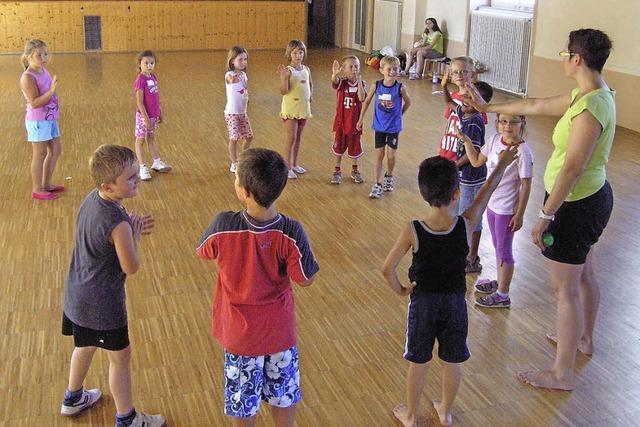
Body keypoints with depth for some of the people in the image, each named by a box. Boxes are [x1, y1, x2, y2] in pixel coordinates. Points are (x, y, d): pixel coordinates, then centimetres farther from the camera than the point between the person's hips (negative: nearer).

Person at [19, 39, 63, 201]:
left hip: (50, 119, 8)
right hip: (38, 122, -8)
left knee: (55, 151, 15)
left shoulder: (44, 71, 6)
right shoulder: (28, 78, -19)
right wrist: (51, 90, -30)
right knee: (40, 154, 1)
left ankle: (46, 184, 30)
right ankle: (37, 190, 15)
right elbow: (34, 103, -26)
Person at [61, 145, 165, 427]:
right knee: (120, 357, 11)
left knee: (85, 346, 30)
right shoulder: (118, 223, -32)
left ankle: (73, 399, 51)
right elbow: (131, 267, -20)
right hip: (102, 303, -8)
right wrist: (136, 235, -8)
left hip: (77, 295, 9)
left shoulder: (90, 199, -6)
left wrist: (132, 228, -2)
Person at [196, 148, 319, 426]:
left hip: (239, 332, 0)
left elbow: (203, 252, -5)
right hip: (279, 330, 0)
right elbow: (305, 279, -14)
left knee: (243, 401, 23)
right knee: (283, 395, 25)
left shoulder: (223, 226, -27)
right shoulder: (290, 233, -26)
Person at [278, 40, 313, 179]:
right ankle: (287, 167, 7)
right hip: (290, 108, -6)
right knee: (290, 138, -2)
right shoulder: (288, 71, -14)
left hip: (304, 108, 6)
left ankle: (294, 164, 27)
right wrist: (283, 77, -34)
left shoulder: (306, 69, 5)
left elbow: (310, 85, 23)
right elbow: (283, 91, -21)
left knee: (298, 137, 15)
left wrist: (310, 96, 8)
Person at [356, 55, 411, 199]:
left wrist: (398, 114, 8)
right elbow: (366, 101, 1)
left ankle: (389, 176, 33)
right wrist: (361, 119, 6)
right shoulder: (377, 85, -12)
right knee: (379, 155, 5)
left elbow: (408, 102, 2)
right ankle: (377, 184, 13)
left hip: (394, 127, -1)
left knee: (391, 156, 5)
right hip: (379, 126, 1)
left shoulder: (400, 87, -16)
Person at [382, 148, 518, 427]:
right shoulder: (466, 225, -16)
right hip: (455, 302, 1)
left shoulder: (413, 230, -20)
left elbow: (387, 269, -19)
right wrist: (503, 164, 13)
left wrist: (400, 290, -1)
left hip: (422, 302, -1)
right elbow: (488, 189, -1)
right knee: (452, 362, 20)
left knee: (418, 363, 15)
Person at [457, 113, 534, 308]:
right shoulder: (495, 140, -3)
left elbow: (526, 185, -18)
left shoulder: (522, 151, -22)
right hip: (492, 204, 7)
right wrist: (466, 141, -2)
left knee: (504, 250, 6)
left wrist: (520, 215, -16)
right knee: (497, 246, 22)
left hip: (507, 209, -7)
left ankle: (502, 295, 20)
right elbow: (476, 161, 10)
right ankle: (499, 282, 41)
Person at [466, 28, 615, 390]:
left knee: (565, 288, 1)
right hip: (593, 197, 10)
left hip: (576, 205, -10)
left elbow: (571, 169, -28)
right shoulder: (589, 95, 3)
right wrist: (488, 107, 21)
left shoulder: (590, 108, -27)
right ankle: (584, 338, 48)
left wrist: (545, 216, -22)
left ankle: (563, 373, 14)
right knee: (583, 274, 26)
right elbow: (535, 106, 13)